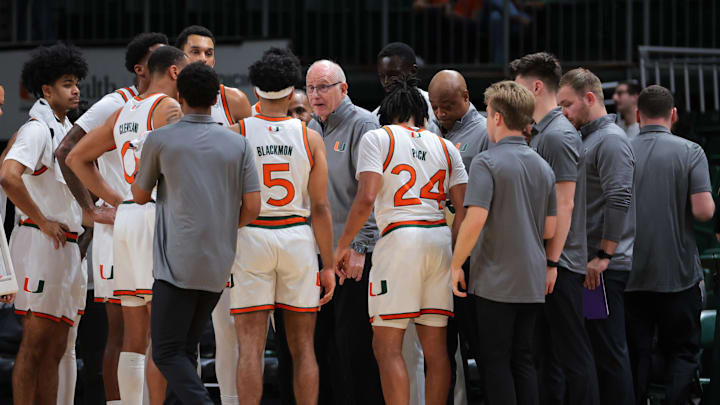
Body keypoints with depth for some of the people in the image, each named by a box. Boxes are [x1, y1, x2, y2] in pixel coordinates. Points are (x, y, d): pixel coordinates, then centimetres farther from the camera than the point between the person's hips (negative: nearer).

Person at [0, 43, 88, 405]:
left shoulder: (67, 131, 18)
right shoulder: (37, 129, -10)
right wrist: (42, 222, -18)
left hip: (67, 246, 9)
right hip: (39, 241, -9)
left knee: (55, 348, 9)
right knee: (35, 343, -9)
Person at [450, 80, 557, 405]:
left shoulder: (487, 162, -11)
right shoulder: (542, 167, 11)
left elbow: (475, 219, -20)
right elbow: (549, 229, 13)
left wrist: (456, 264, -10)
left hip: (495, 280, -6)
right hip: (532, 281, 6)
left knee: (495, 361, -2)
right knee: (523, 360, 11)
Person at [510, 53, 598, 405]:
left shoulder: (558, 136, -13)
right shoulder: (540, 134, 17)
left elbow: (565, 204, -18)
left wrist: (552, 262, -20)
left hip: (560, 266, -10)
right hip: (544, 261, 10)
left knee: (572, 353, -7)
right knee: (547, 352, 11)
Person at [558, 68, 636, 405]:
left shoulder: (611, 140, -11)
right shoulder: (586, 139, 20)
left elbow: (618, 201, -21)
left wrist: (603, 256, -21)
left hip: (605, 268, -10)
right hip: (588, 264, 10)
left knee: (609, 351, -8)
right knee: (595, 348, 11)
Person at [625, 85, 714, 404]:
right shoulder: (690, 152, -7)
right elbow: (703, 210, -15)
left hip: (631, 273, 2)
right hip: (678, 271, -2)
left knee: (635, 353, 9)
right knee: (682, 352, 7)